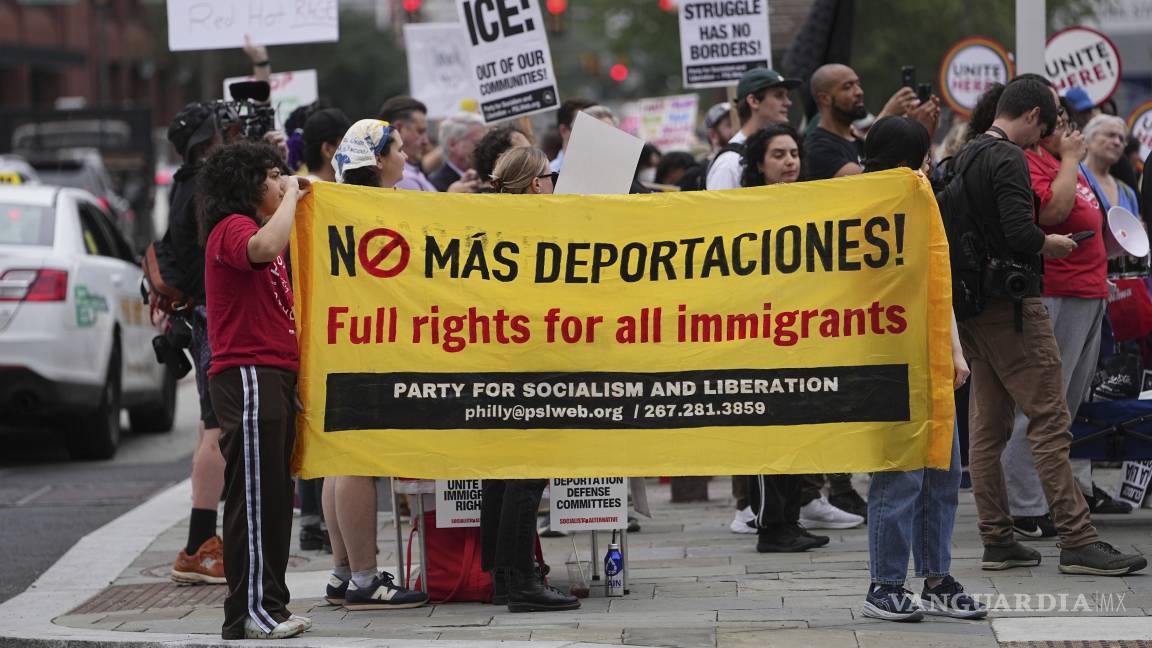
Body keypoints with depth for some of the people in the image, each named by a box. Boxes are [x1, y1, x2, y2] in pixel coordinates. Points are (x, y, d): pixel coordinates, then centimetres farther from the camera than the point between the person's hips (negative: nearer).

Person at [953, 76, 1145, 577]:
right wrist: (1053, 245, -4)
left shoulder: (964, 158, 15)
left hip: (972, 305, 9)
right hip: (1011, 302, -9)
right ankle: (1077, 542, -10)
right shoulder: (1009, 160, -13)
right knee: (1050, 422, -9)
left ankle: (997, 541, 12)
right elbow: (1021, 232, -23)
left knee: (986, 426, 9)